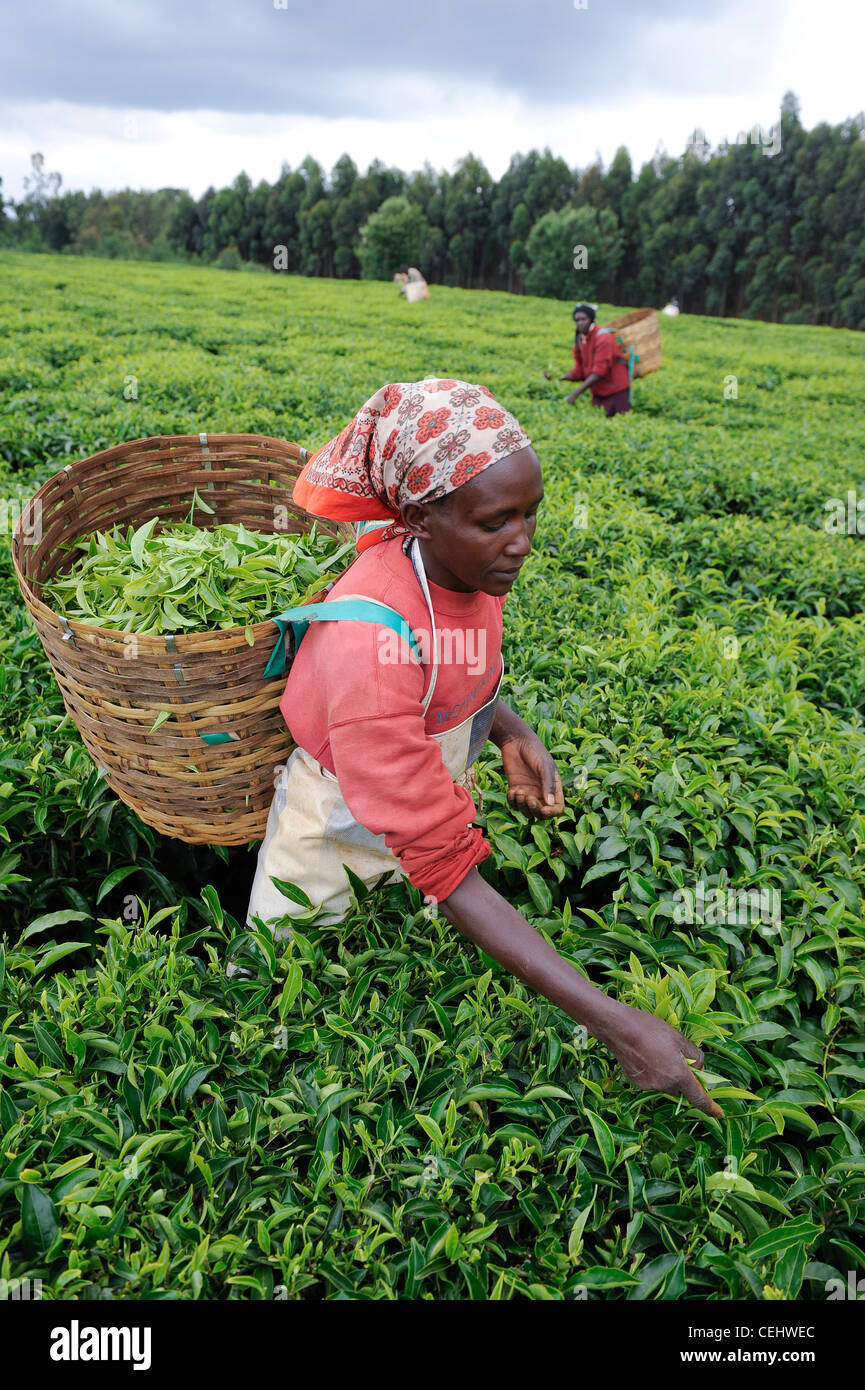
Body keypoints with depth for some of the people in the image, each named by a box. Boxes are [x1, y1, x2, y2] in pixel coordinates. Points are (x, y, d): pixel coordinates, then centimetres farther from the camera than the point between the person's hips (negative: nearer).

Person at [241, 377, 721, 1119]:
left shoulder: (475, 565, -16)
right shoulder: (367, 647, -40)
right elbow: (448, 874, -37)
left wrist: (512, 732, -13)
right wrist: (616, 1023, -38)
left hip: (426, 812, 6)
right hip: (336, 862, -5)